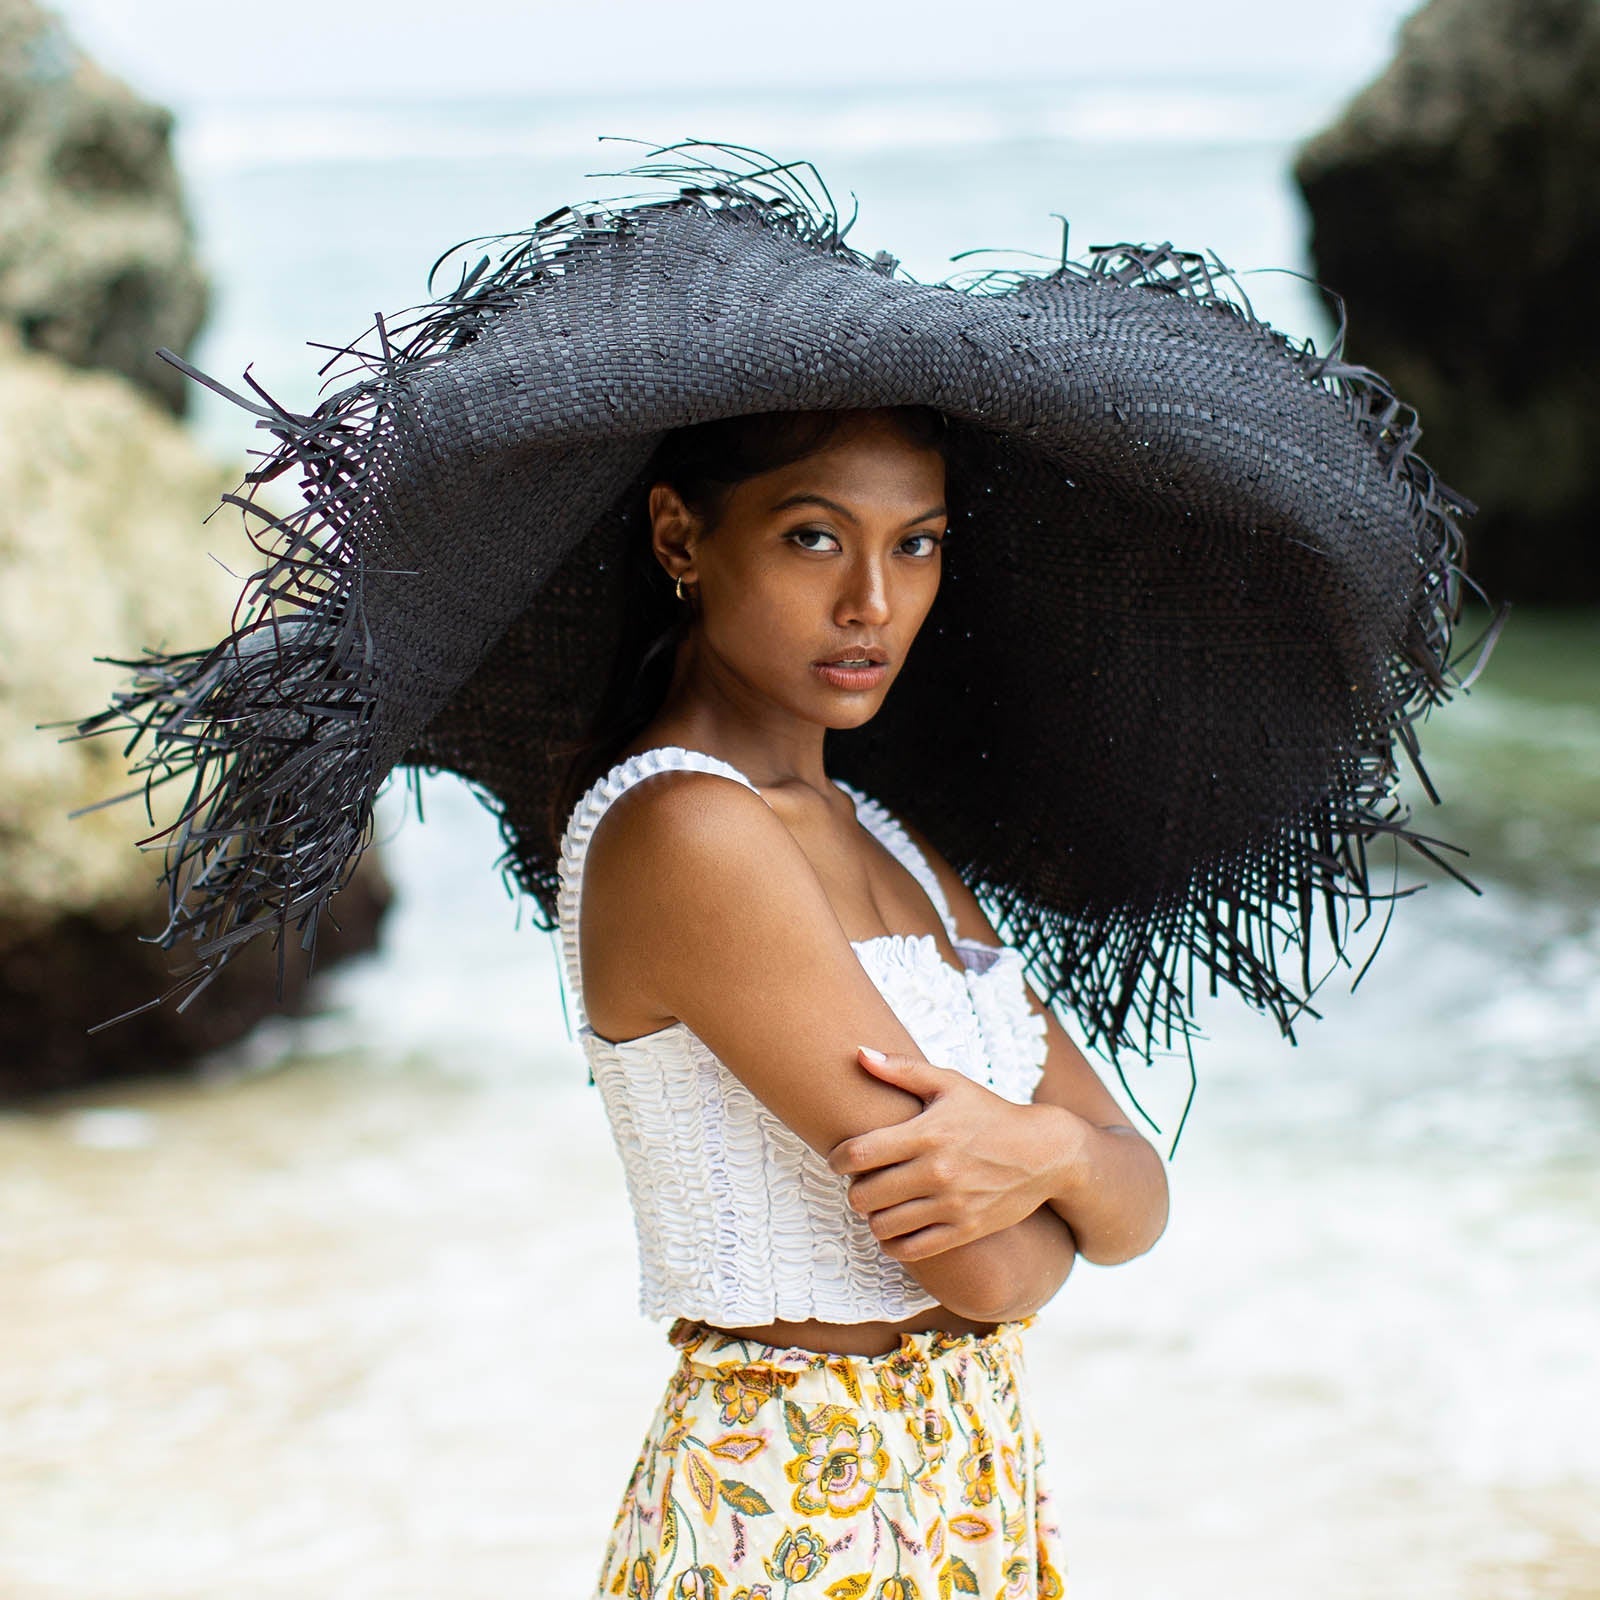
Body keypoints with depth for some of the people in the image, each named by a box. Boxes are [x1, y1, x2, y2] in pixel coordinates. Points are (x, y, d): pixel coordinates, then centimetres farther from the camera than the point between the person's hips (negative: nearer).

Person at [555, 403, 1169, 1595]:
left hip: (980, 1491, 8)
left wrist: (1048, 1149, -17)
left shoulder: (889, 849, 8)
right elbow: (990, 1269, -21)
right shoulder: (678, 833, -18)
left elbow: (1138, 1205, 3)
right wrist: (1055, 1179, 0)